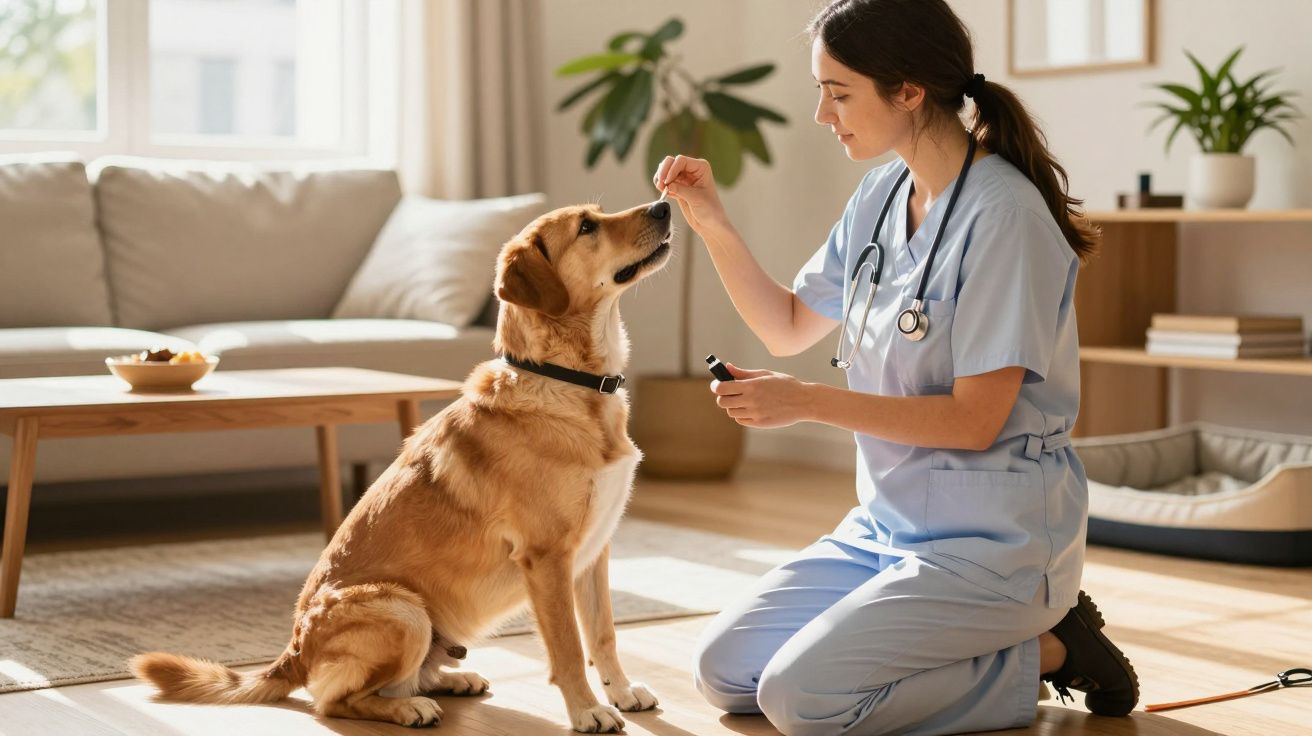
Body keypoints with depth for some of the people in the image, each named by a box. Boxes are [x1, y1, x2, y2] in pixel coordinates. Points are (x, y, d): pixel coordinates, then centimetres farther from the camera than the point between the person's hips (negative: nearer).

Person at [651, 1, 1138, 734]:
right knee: (722, 671, 4)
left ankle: (1044, 652, -2)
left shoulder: (1001, 215, -20)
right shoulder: (880, 197, 5)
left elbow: (975, 419, -21)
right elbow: (788, 328, 16)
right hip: (886, 523, 9)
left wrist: (808, 401, -22)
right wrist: (713, 223, 3)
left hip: (993, 540, -9)